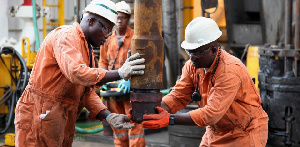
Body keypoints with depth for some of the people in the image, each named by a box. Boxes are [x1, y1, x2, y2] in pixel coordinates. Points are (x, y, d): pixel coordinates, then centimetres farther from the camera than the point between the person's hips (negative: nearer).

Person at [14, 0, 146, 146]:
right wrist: (120, 73, -30)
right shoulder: (66, 36, -13)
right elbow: (76, 72, -31)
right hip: (39, 116, -9)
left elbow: (87, 92, 12)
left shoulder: (88, 51, 18)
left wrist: (109, 117, -4)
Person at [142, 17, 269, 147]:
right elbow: (178, 96, -5)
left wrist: (170, 119, -35)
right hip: (215, 133, 6)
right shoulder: (192, 65, -4)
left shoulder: (230, 71, -27)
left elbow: (212, 113, -32)